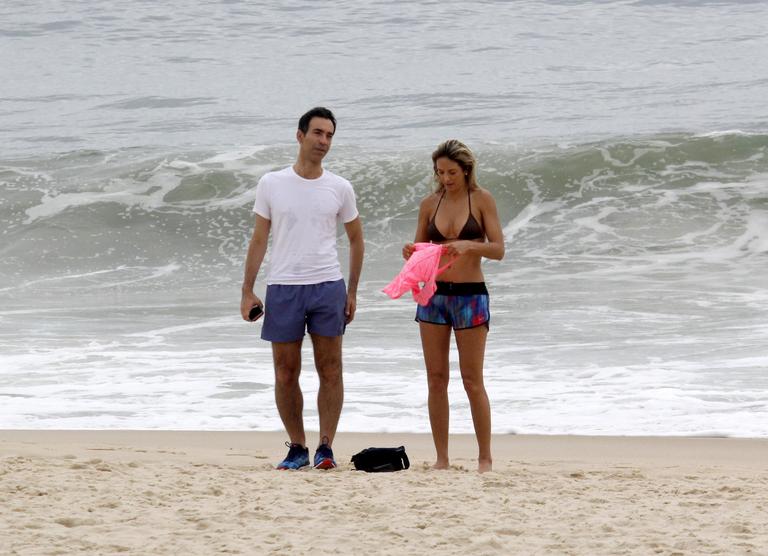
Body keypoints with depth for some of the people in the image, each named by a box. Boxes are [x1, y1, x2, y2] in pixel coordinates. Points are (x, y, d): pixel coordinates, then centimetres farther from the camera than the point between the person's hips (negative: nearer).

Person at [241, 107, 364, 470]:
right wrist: (247, 291, 1)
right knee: (286, 375, 3)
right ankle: (297, 448, 13)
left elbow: (355, 238, 15)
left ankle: (326, 447, 3)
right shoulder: (272, 184, 4)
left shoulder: (339, 189, 5)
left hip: (328, 288, 0)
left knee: (330, 371, -2)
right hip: (283, 289, 0)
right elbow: (259, 240, 7)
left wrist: (352, 291, 7)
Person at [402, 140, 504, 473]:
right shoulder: (430, 204, 7)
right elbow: (420, 251, 13)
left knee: (472, 380, -3)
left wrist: (469, 245, -25)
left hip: (470, 296, -4)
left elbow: (498, 249, -7)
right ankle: (441, 458, 7)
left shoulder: (481, 200, -2)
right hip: (433, 295, 4)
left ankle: (485, 458, 4)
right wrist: (410, 254, -10)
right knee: (436, 379, 2)